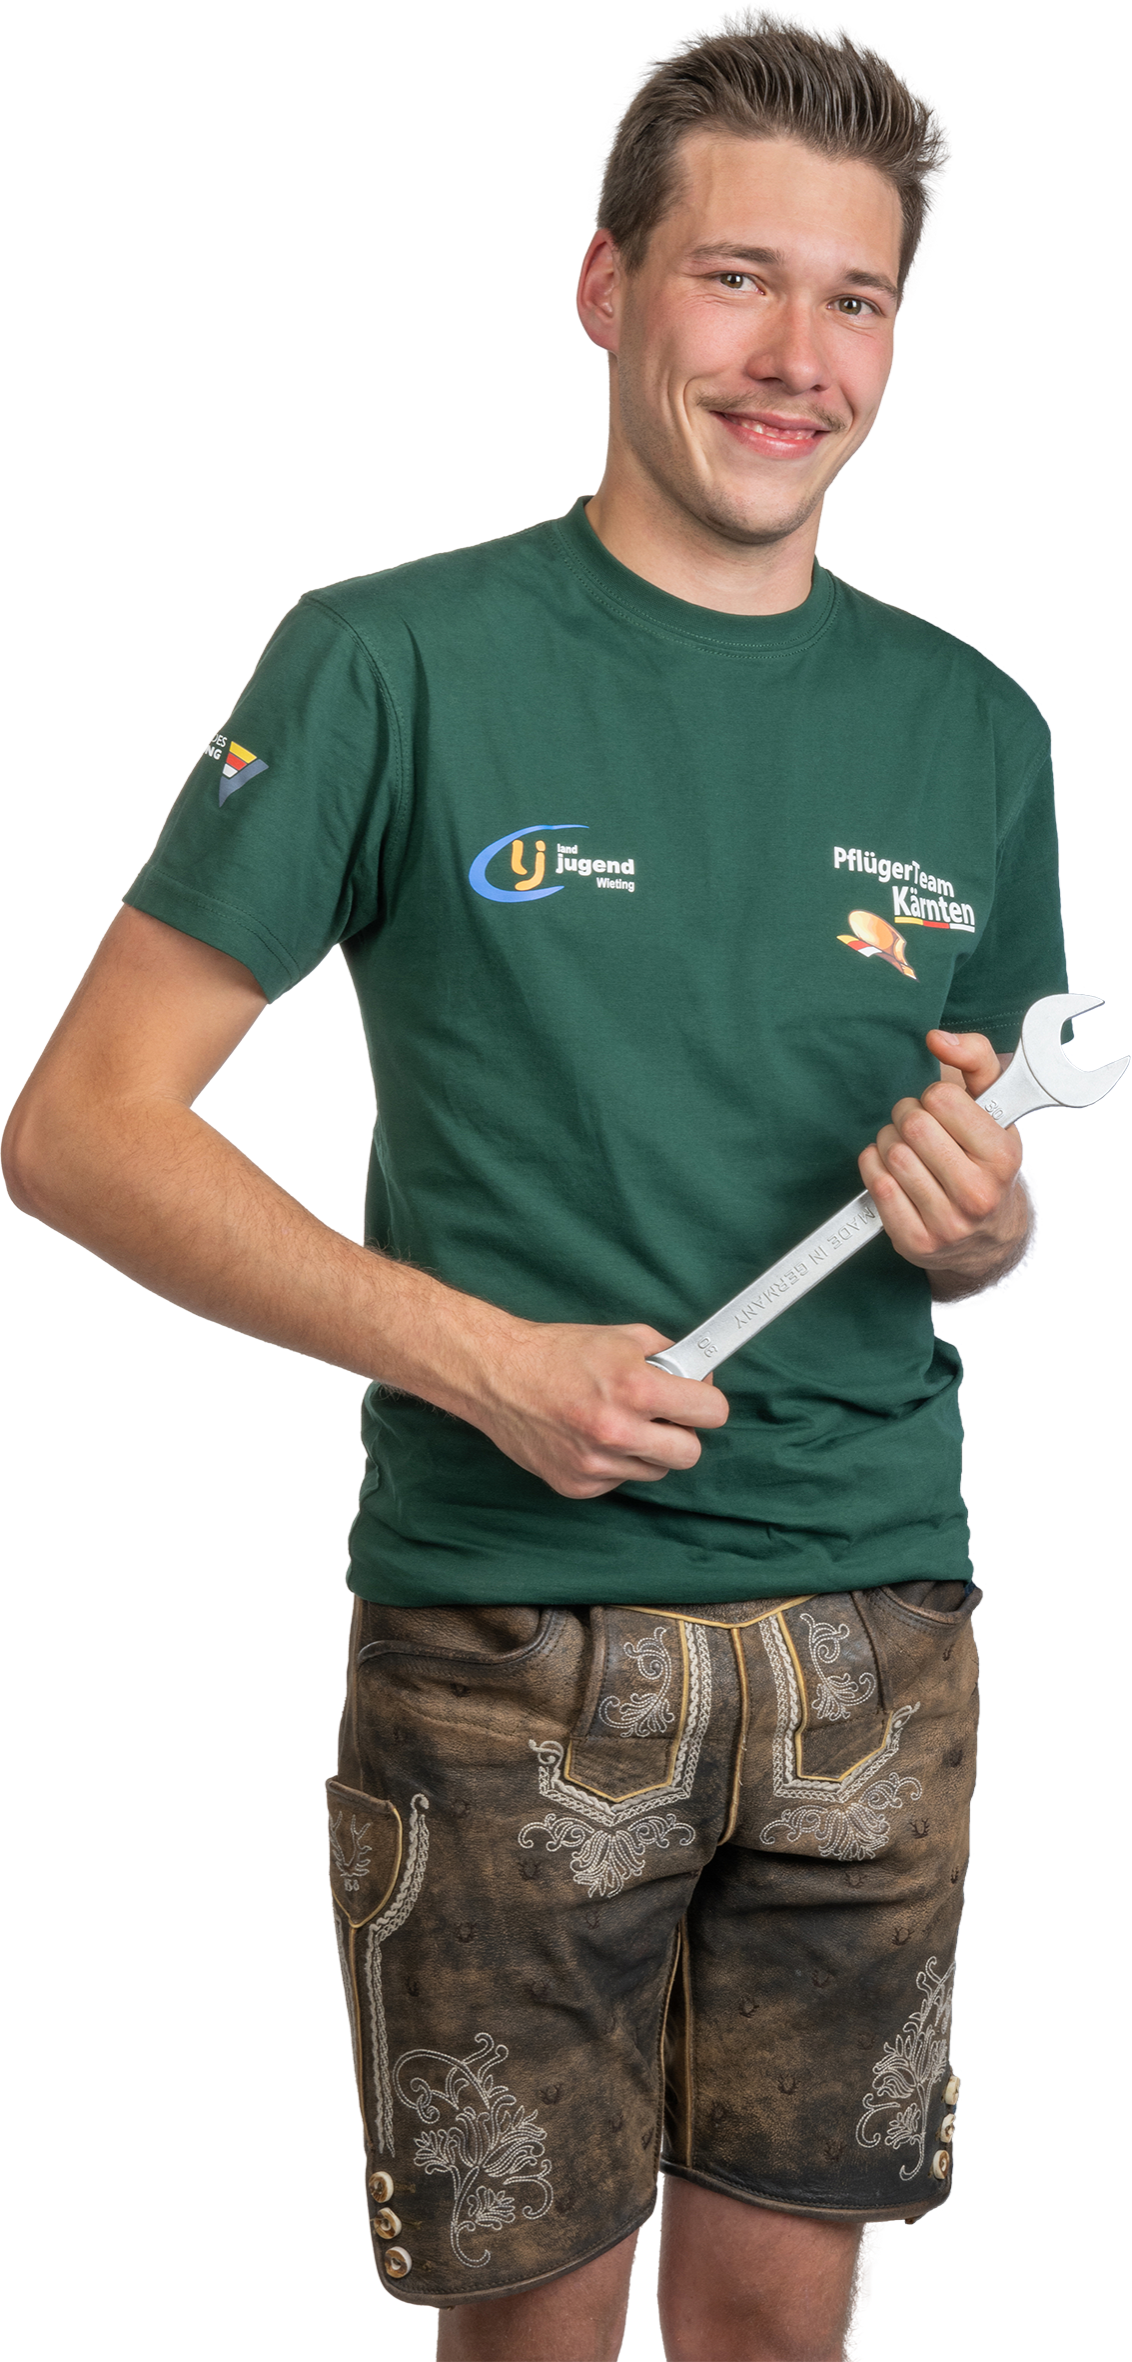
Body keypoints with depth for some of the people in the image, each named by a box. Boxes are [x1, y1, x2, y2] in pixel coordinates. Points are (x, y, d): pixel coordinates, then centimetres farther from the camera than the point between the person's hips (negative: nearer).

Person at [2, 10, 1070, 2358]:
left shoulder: (976, 727, 10)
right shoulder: (398, 663, -4)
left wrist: (979, 1219, -6)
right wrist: (480, 1356, -15)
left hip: (876, 1635, 4)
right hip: (506, 1634, -3)